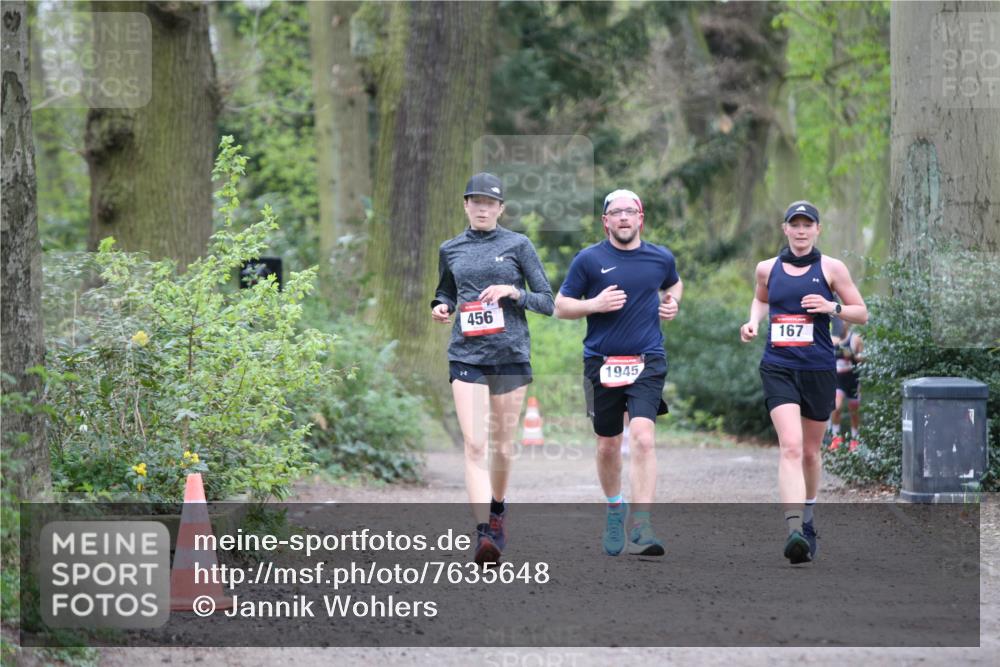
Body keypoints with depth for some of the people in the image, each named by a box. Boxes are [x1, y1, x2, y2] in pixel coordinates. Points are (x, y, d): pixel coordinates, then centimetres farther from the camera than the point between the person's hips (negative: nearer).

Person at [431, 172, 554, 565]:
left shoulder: (518, 245, 2)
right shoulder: (450, 250, 9)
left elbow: (547, 302, 2)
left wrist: (513, 292, -14)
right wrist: (442, 308, 5)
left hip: (511, 354, -1)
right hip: (466, 355, 1)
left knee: (502, 445, 9)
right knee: (474, 445, -14)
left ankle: (498, 509, 37)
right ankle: (483, 533, -22)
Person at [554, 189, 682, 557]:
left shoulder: (661, 258, 7)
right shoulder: (589, 260, 0)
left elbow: (674, 284, 30)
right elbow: (561, 306, 4)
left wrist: (672, 302, 8)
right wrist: (595, 304, -13)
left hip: (647, 361, -1)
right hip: (601, 362, 1)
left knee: (642, 437, -19)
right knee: (608, 445, 11)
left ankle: (641, 527, -23)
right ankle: (615, 508, 38)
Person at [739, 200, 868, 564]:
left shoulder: (831, 268, 2)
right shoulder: (768, 269, 7)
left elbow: (862, 314, 6)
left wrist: (832, 307, -12)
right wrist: (753, 322, 8)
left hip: (818, 370, 1)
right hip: (778, 367, -1)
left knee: (809, 452, 14)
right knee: (790, 446, -19)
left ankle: (806, 517, 39)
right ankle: (795, 531, -31)